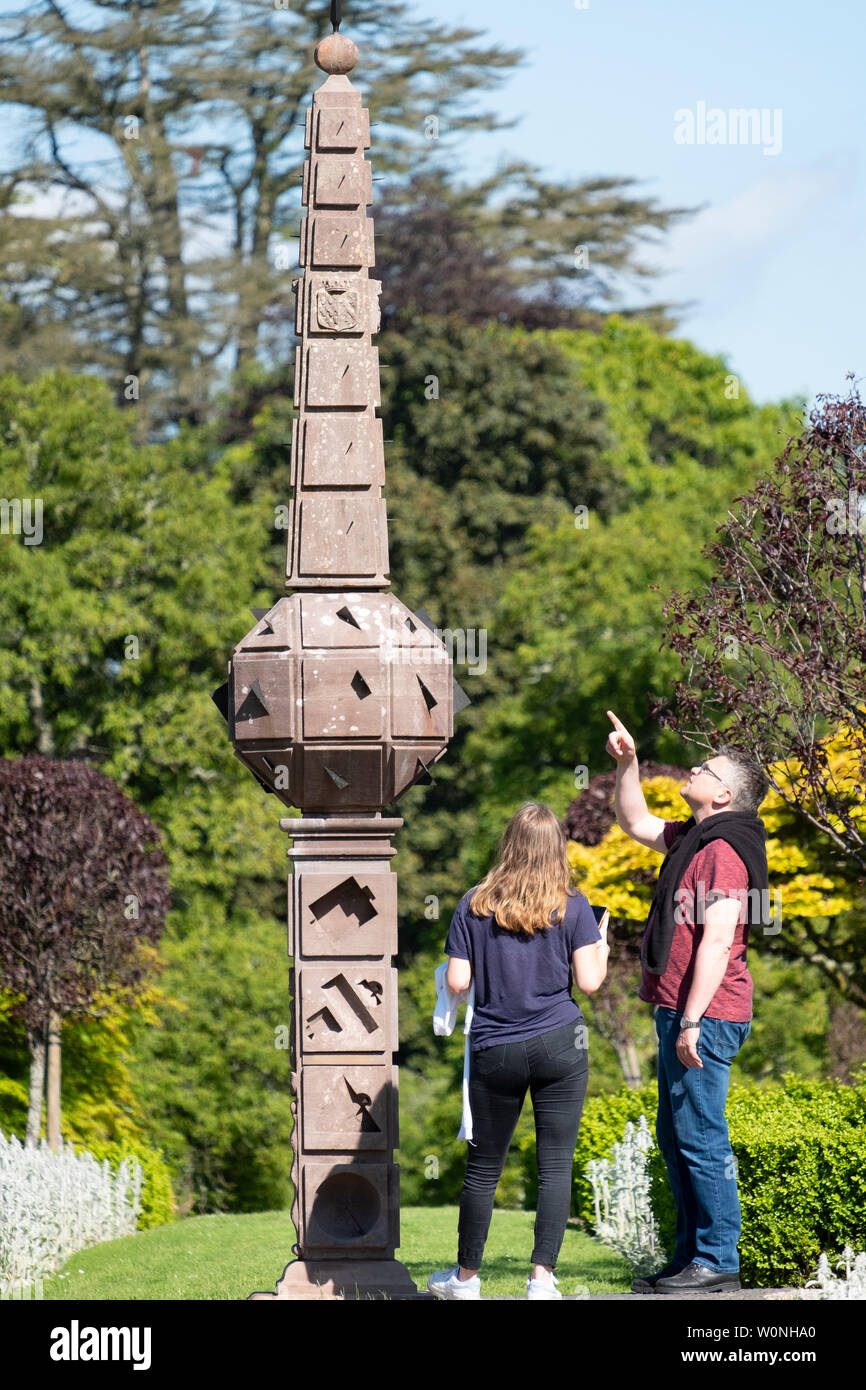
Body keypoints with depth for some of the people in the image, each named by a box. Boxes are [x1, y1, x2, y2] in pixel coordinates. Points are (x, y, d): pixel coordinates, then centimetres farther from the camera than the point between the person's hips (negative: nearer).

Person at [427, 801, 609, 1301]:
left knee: (484, 1166, 12)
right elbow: (589, 981, -4)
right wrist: (602, 946, 15)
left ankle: (467, 1277, 23)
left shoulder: (475, 905, 0)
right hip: (560, 1044, -1)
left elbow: (456, 983, -1)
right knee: (556, 1164, 1)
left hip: (495, 1051, 1)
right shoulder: (571, 907, -2)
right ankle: (543, 1277, -6)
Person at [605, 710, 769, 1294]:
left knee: (700, 1137, -8)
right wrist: (628, 763, 21)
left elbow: (717, 942, -22)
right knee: (676, 1137, 14)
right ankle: (691, 1256, 21)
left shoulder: (725, 850, -16)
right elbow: (637, 823, 34)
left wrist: (692, 1021, -25)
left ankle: (718, 1261, -4)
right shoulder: (693, 839, 15)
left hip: (706, 1016, -11)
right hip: (683, 1011, 11)